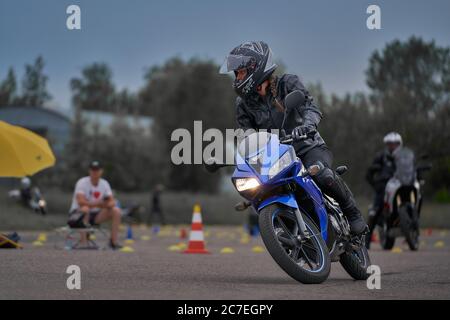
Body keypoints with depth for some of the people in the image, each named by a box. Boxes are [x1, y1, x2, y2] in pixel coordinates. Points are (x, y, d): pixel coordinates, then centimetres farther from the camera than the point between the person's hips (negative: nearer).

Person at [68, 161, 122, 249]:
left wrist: (109, 204, -25)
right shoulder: (82, 182, -14)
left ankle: (114, 241, -12)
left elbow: (112, 201, 0)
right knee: (85, 208, -40)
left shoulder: (104, 183, 4)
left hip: (95, 214, 6)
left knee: (116, 210, -13)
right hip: (78, 214, -5)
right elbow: (81, 202, -28)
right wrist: (97, 204, -31)